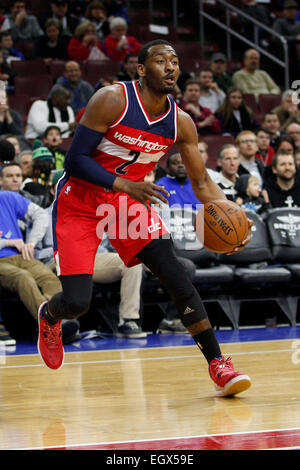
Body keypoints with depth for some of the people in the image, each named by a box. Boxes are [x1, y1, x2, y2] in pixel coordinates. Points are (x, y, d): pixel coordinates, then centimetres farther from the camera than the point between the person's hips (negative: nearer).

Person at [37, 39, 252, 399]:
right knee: (76, 302, -12)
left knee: (175, 277, -14)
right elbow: (74, 160, -21)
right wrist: (123, 185, -35)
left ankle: (218, 366, -11)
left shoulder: (181, 123, -5)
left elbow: (201, 183, 2)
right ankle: (48, 317, 27)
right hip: (80, 203, -4)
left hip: (131, 202, 4)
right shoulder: (112, 100, -20)